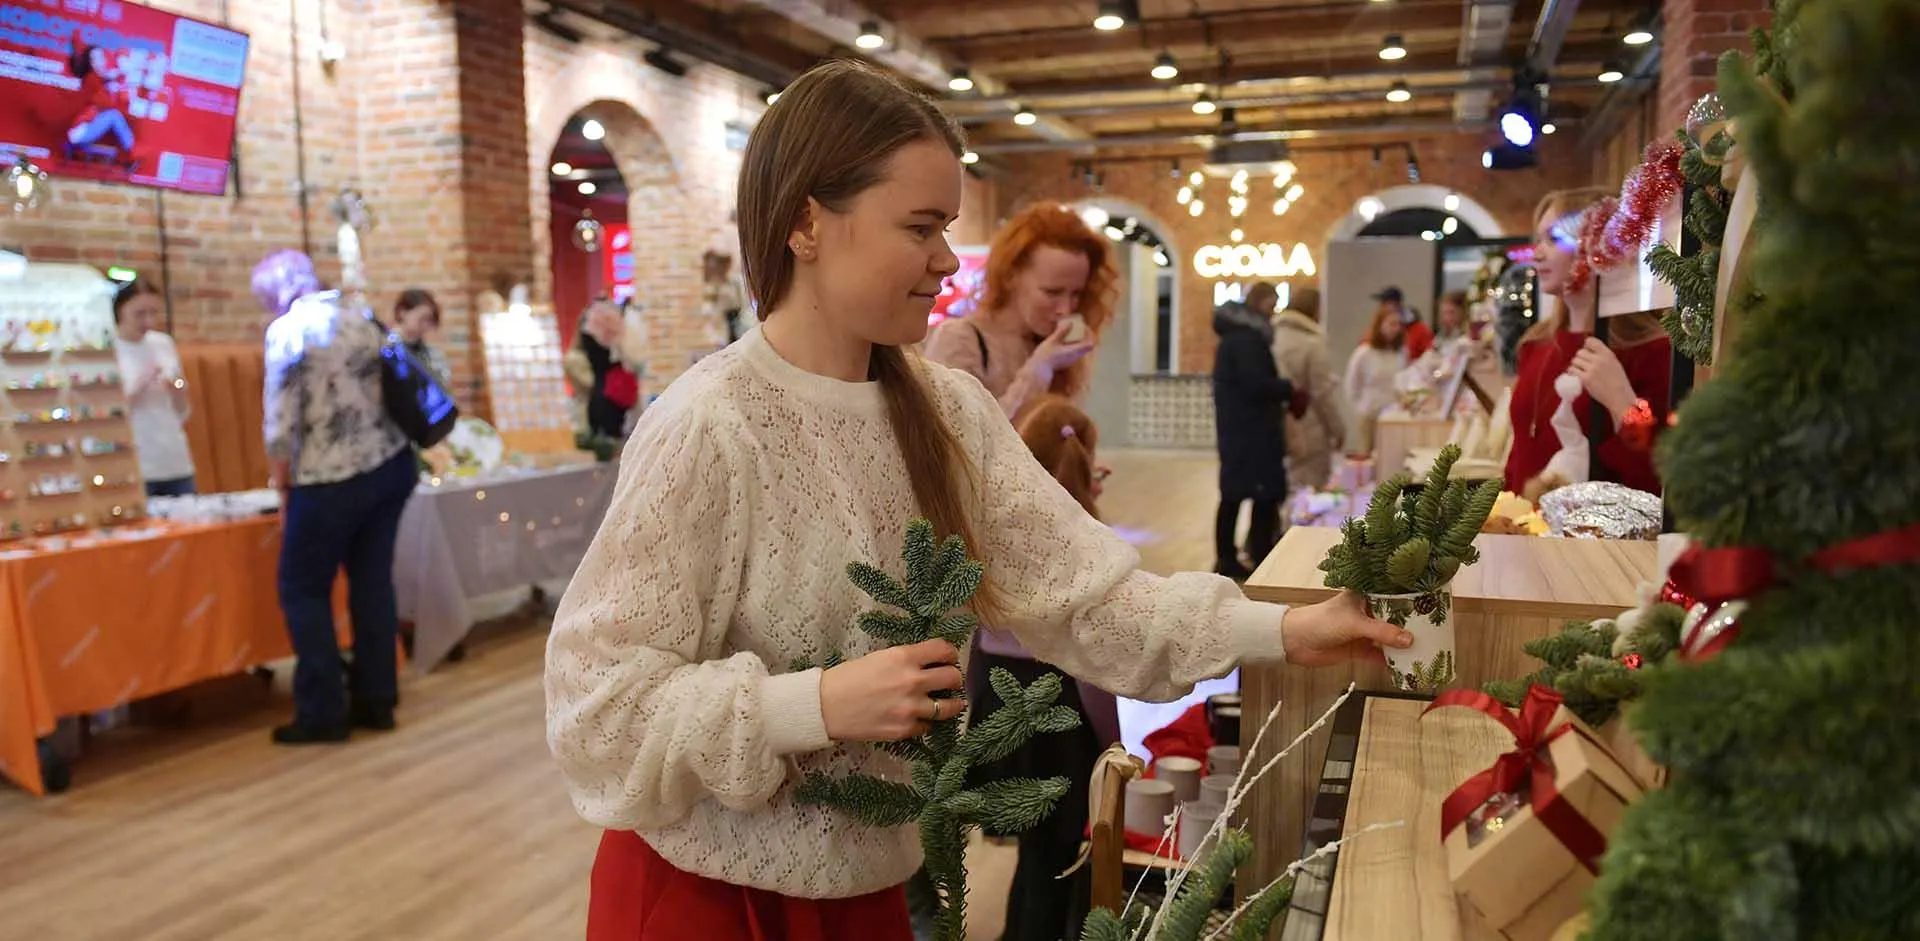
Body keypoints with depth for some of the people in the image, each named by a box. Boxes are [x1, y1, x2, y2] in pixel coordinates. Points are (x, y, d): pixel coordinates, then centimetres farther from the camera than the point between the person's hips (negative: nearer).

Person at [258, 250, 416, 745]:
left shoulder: (287, 330, -11)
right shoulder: (363, 316, 8)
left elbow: (281, 424, -13)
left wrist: (284, 486, 0)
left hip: (333, 478, -6)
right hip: (392, 464, 7)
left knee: (303, 590, 7)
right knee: (373, 582, 13)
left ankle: (323, 712, 10)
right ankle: (376, 700, 19)